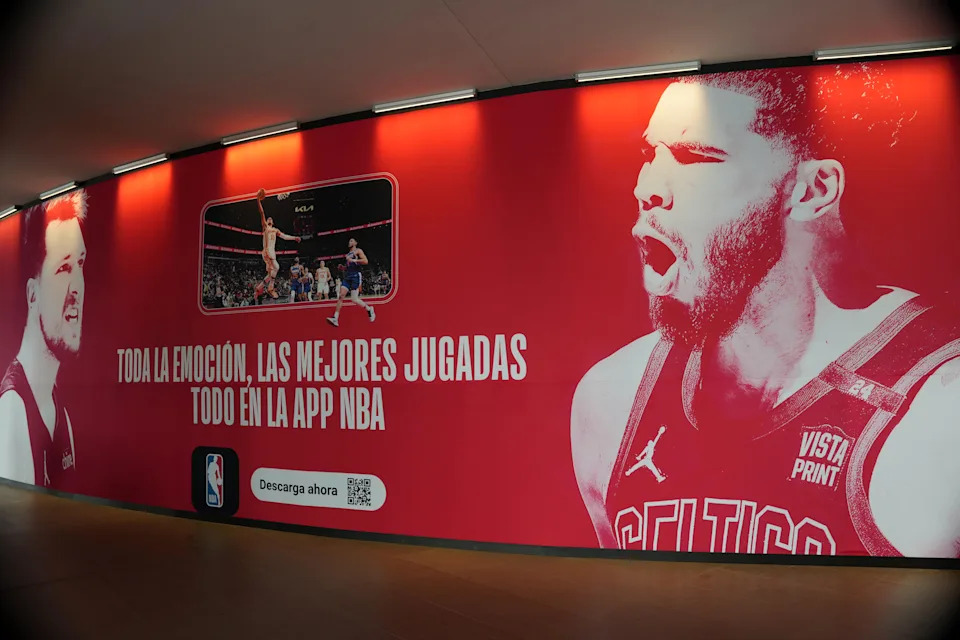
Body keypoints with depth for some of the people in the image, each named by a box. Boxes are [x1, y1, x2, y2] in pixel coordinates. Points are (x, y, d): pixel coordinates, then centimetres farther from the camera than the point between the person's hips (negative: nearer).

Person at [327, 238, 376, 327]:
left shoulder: (358, 251, 1)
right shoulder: (348, 254, 25)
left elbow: (366, 261, -14)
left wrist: (353, 260, -18)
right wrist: (343, 267, 13)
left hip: (356, 276, -7)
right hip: (347, 277, 7)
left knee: (354, 299, -11)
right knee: (340, 296, -8)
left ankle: (369, 309, 13)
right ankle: (335, 319, -15)